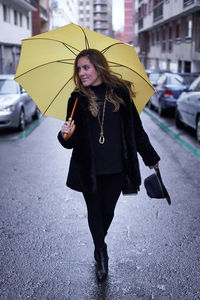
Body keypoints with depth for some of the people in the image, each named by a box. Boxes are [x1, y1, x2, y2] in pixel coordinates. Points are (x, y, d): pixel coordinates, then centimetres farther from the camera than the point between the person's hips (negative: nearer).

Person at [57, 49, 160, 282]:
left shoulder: (120, 92, -1)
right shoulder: (77, 99, -1)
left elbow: (135, 128, 7)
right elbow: (72, 141, -1)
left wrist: (150, 157, 12)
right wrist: (65, 136, -25)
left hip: (116, 167, 0)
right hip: (89, 168, 0)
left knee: (108, 210, 12)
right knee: (94, 211, 10)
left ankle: (99, 246, 41)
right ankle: (102, 256, 31)